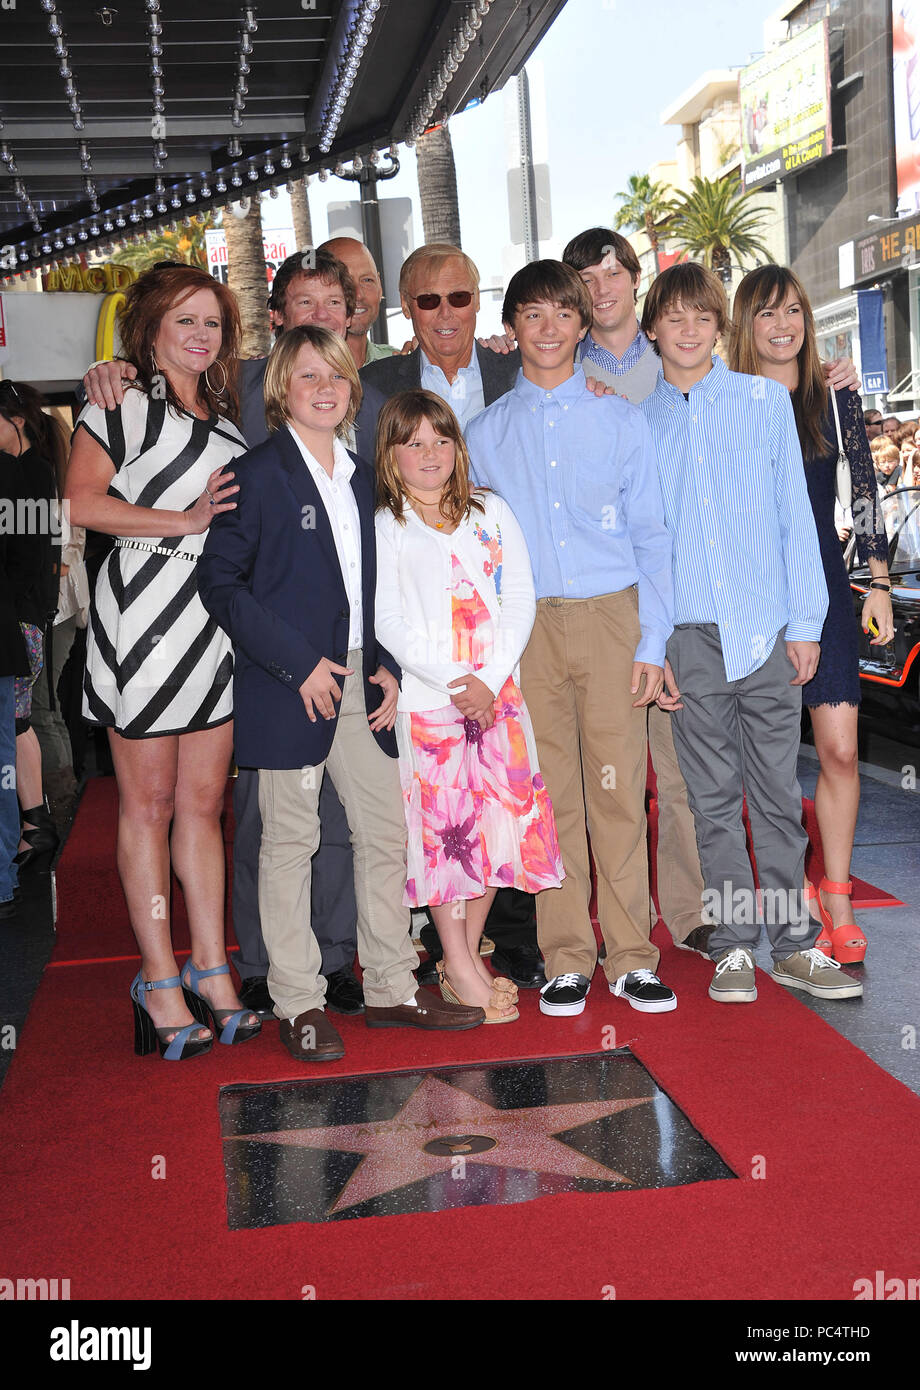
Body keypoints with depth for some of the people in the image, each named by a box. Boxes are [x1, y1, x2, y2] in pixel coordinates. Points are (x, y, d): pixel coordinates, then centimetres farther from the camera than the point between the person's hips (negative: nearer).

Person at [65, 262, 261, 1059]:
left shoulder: (224, 411, 19)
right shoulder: (124, 402, -1)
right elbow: (84, 503, -11)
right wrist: (185, 521, -14)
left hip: (218, 620, 6)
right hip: (145, 614, -6)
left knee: (203, 802, 9)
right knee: (148, 804, 3)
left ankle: (211, 975, 16)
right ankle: (161, 983, 10)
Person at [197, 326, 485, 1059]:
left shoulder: (363, 476, 14)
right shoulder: (259, 473, -6)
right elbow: (219, 582, -11)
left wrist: (390, 667, 4)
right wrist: (298, 663, -15)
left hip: (363, 678, 6)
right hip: (291, 686, -6)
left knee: (387, 832, 9)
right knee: (290, 840, 3)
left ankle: (391, 987, 22)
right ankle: (298, 1004, 14)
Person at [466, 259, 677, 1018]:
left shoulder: (619, 419, 9)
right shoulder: (486, 433, 11)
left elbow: (650, 536, 7)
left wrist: (651, 641, -2)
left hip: (611, 616, 0)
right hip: (525, 625, 1)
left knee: (619, 789, -1)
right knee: (550, 792, 2)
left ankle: (630, 957, 9)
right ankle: (567, 958, 12)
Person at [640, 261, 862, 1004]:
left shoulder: (766, 399, 7)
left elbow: (795, 514, 6)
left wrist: (805, 621, 0)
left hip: (767, 627, 0)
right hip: (689, 636, 0)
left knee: (778, 790, 4)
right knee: (714, 797, 6)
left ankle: (795, 943, 15)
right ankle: (733, 947, 15)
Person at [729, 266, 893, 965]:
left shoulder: (834, 394, 6)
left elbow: (864, 491, 6)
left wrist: (879, 581, 2)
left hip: (823, 586, 1)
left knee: (840, 751, -4)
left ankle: (837, 900, 9)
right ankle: (794, 900, 14)